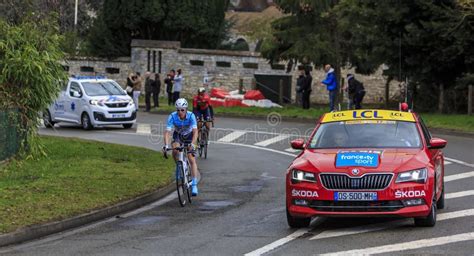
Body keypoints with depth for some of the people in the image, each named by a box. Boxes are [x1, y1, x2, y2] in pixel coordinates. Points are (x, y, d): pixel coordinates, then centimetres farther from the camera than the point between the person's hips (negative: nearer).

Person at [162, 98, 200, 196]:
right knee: (175, 151, -31)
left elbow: (195, 131, -38)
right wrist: (166, 145, -48)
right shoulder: (172, 116, -28)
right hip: (178, 136, 1)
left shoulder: (191, 116, -30)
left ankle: (194, 185, -14)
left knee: (192, 159, -15)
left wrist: (192, 144, -53)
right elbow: (167, 132, -33)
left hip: (189, 136, -1)